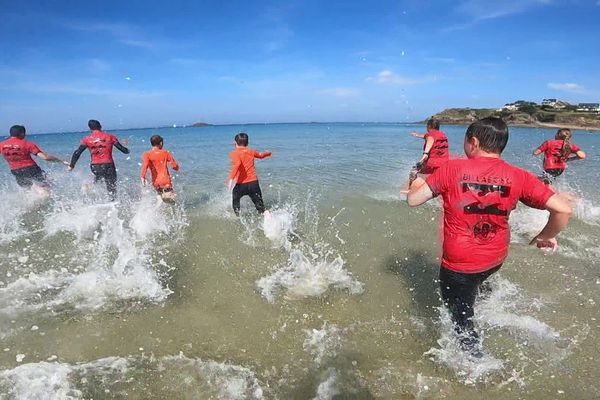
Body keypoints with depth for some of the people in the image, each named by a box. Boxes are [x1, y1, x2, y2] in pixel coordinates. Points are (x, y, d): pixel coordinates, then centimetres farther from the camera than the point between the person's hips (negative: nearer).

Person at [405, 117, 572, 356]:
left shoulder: (452, 169, -17)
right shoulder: (518, 177, -9)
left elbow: (413, 200, -14)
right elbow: (563, 209, -12)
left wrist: (416, 184, 9)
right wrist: (546, 237, 7)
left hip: (458, 263, -4)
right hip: (495, 260, 4)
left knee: (461, 319, 16)